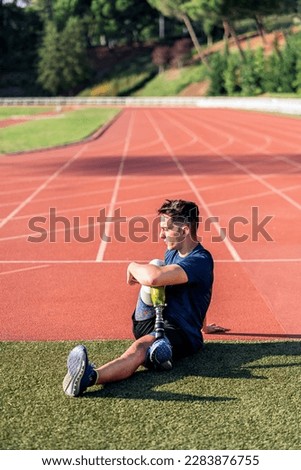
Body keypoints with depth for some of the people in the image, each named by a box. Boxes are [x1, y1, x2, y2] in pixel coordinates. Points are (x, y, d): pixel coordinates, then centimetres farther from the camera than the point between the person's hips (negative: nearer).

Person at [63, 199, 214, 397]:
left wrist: (133, 266, -16)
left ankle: (90, 376, -67)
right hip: (154, 320, 9)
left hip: (182, 335, -9)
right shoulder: (173, 251, 10)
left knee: (141, 347, -40)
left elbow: (153, 278, -33)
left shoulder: (201, 260, -21)